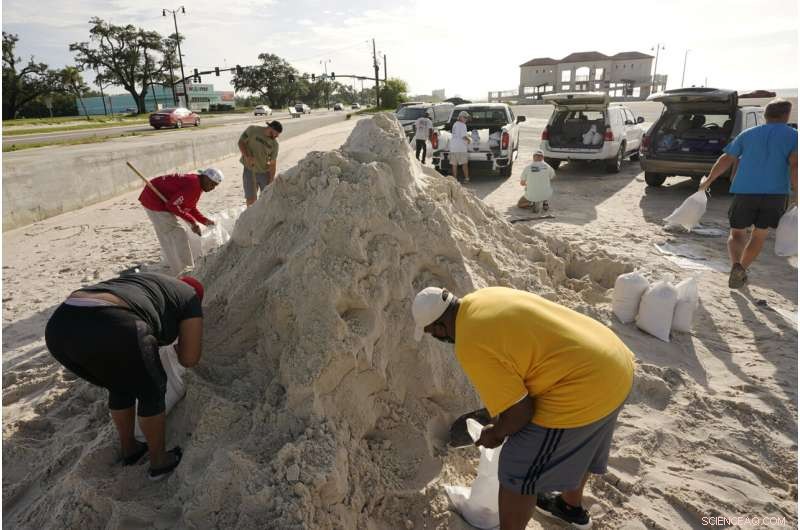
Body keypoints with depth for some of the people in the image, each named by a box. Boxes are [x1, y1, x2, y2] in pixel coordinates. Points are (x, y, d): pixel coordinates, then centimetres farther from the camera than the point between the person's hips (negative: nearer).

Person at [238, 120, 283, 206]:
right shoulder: (252, 130, -9)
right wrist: (247, 156, -22)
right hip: (249, 171, -2)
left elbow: (273, 163, -5)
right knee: (251, 199, -2)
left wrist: (271, 181, -10)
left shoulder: (274, 143, -4)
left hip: (265, 173, 2)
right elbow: (241, 142, -4)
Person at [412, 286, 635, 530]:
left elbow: (519, 412, -18)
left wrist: (496, 433, 4)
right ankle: (572, 507, 58)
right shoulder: (482, 298, 7)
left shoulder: (471, 345, -21)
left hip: (582, 390, -10)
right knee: (576, 445, 33)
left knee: (518, 473, 7)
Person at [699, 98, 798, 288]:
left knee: (737, 233, 10)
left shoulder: (747, 134, 12)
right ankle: (741, 270, 21)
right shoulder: (793, 136, 4)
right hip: (775, 194, 0)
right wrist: (795, 193, -12)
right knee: (759, 236, 18)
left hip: (745, 191, 1)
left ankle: (736, 265, -17)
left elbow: (726, 160, 9)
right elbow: (794, 165, -12)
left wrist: (708, 181, 18)